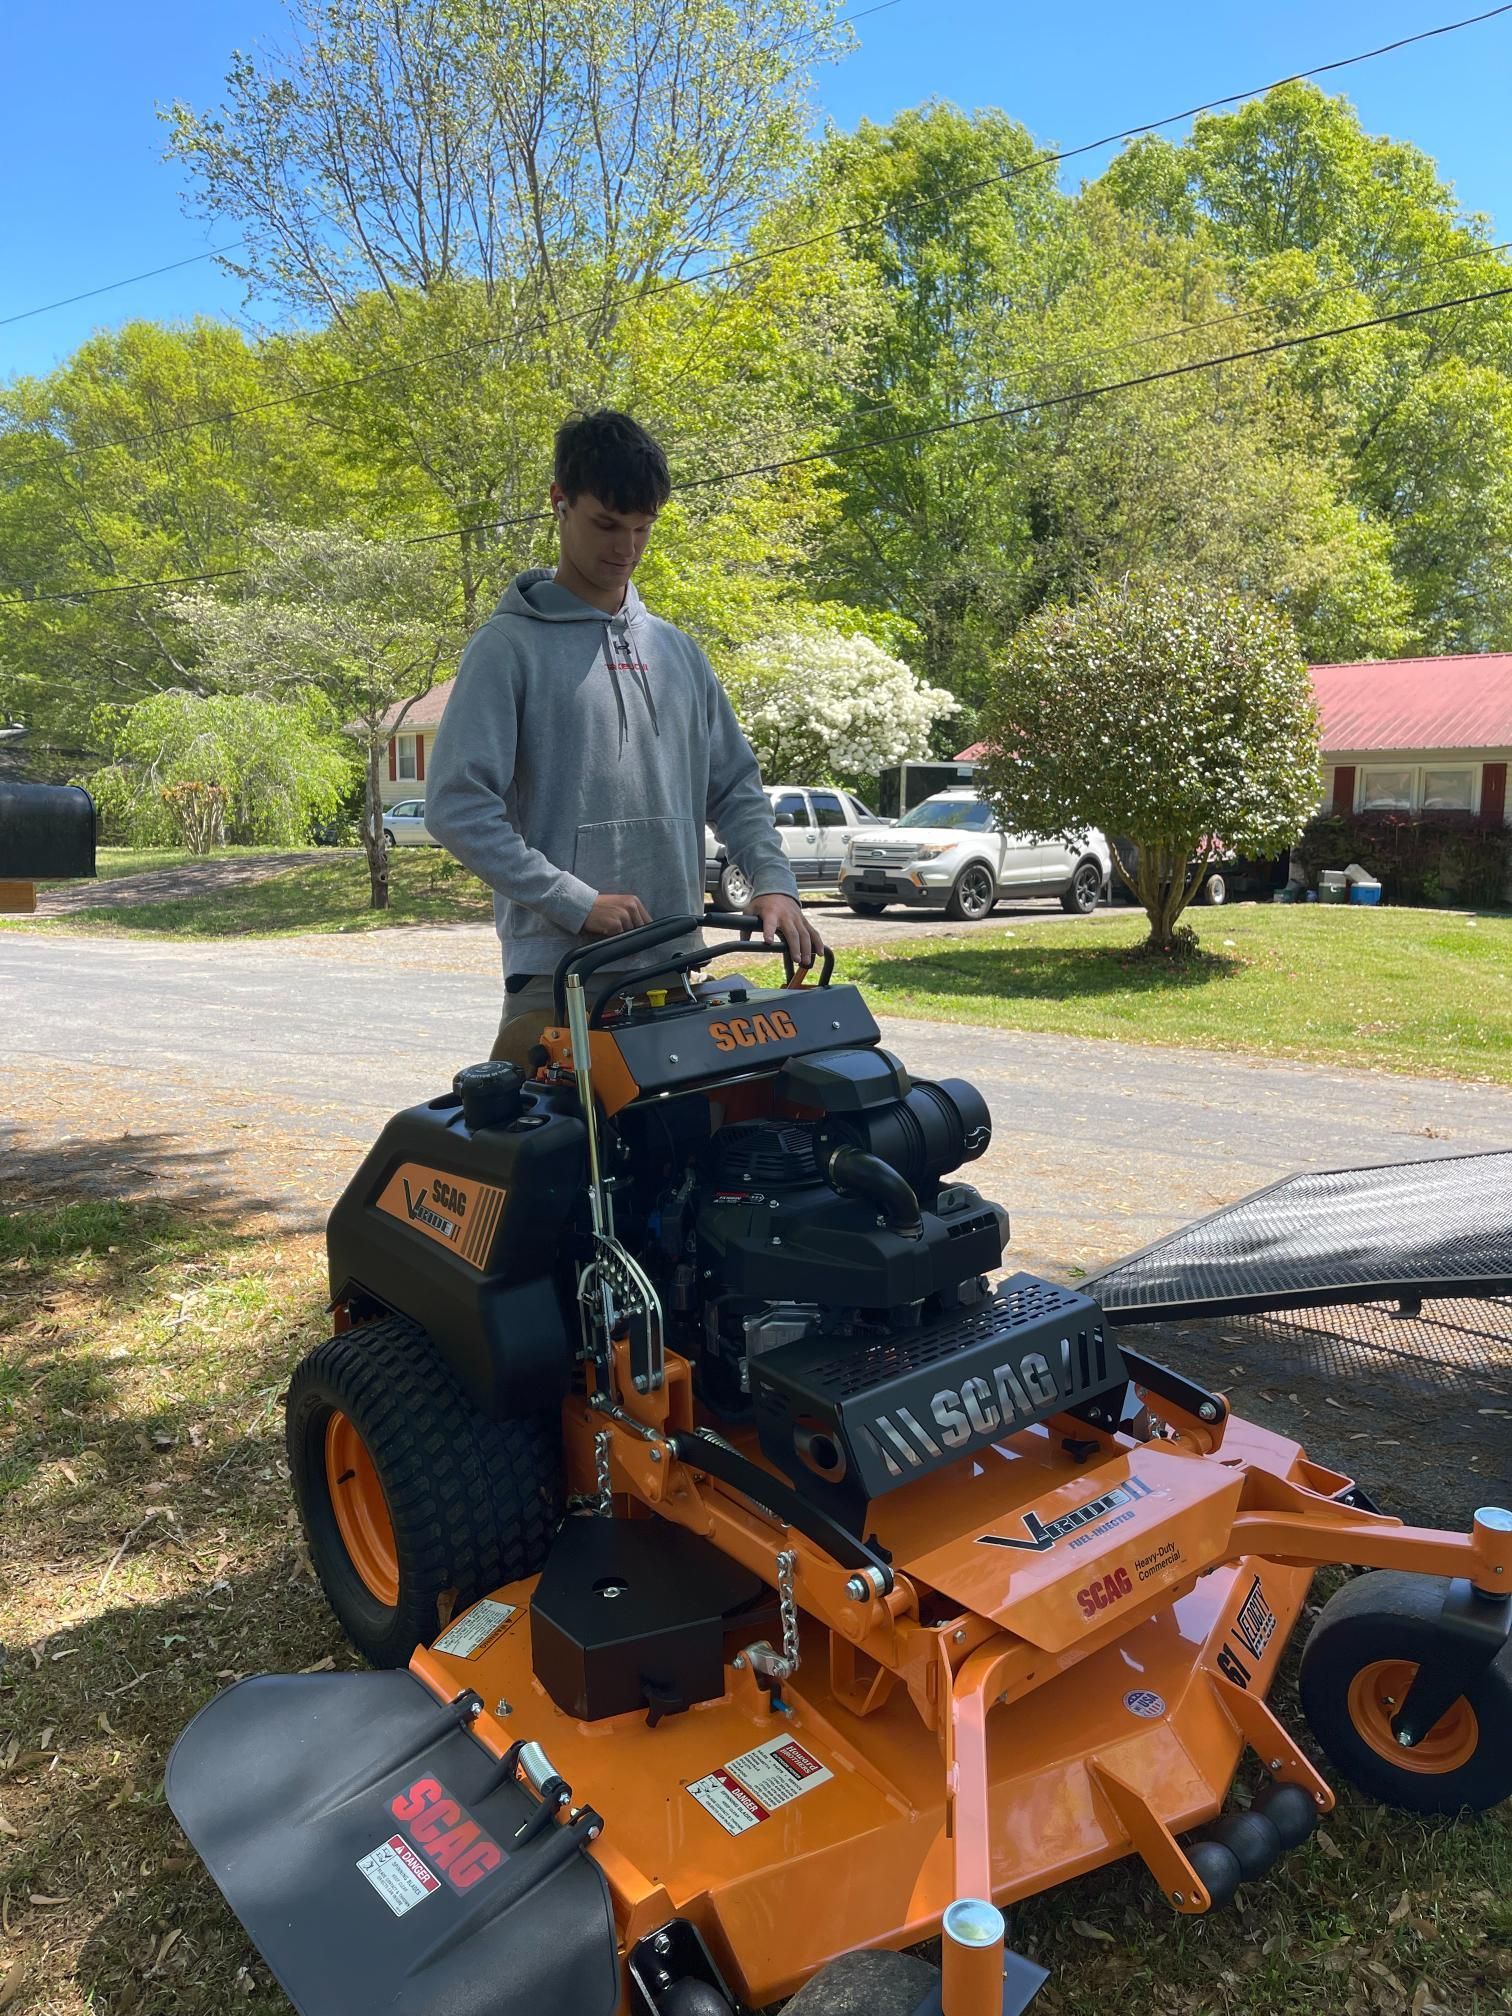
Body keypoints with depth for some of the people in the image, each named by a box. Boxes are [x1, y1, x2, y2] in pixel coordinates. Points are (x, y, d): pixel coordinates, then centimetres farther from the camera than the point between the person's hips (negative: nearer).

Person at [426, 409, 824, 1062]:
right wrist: (574, 901, -15)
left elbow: (734, 786, 17)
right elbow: (456, 805, -9)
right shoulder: (509, 646, -1)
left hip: (675, 964, 5)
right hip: (558, 969, -5)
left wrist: (774, 883, 0)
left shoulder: (676, 651, 16)